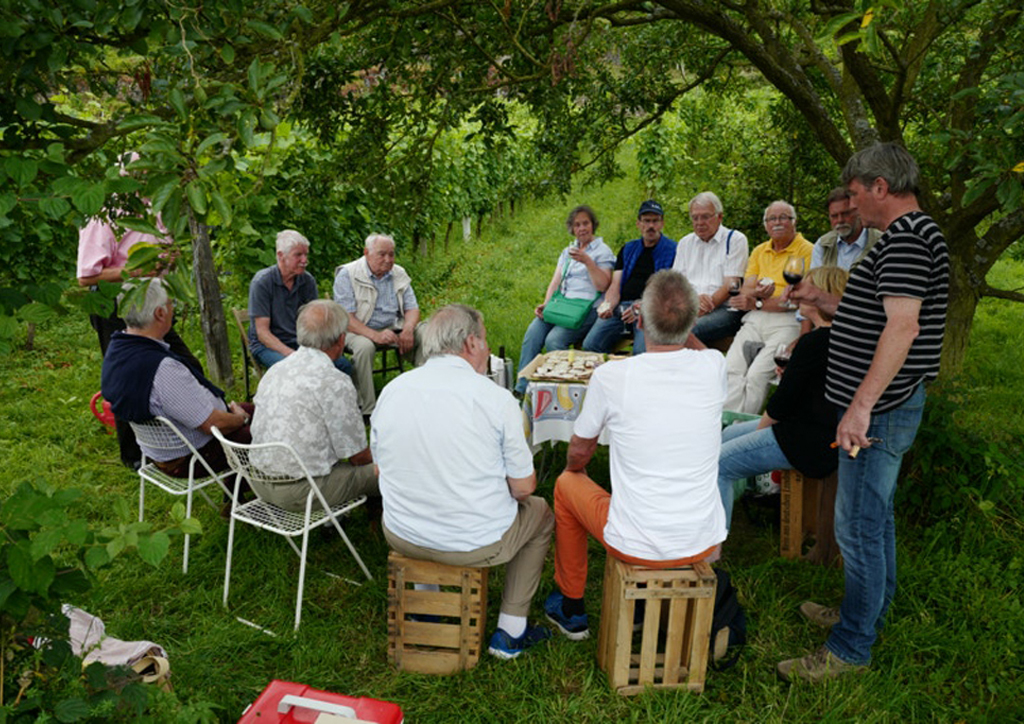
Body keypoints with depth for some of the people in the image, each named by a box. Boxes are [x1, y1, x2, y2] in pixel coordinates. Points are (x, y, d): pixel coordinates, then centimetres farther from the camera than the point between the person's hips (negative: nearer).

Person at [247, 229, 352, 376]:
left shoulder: (308, 280, 3)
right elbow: (262, 332, -14)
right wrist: (292, 354, -28)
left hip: (300, 342, 5)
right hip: (267, 345, -5)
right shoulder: (261, 282, -12)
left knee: (344, 365, -19)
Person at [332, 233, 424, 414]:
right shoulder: (347, 275, -10)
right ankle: (366, 410, -31)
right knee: (364, 345, -38)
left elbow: (412, 308, 7)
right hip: (358, 330, -4)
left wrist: (408, 329, -18)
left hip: (393, 328, 5)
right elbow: (345, 317, -17)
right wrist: (375, 335, -33)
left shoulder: (399, 274, 6)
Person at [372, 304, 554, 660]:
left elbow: (381, 466, 9)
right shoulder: (495, 397, -17)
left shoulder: (391, 390, -4)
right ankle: (511, 632, 28)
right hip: (477, 544, -4)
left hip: (402, 537, 5)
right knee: (539, 512, 24)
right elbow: (523, 487, -12)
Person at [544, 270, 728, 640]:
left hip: (636, 546, -3)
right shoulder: (714, 366, -11)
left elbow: (578, 454, 0)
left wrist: (574, 468, 21)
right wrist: (679, 324, 8)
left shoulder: (611, 376, -18)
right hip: (704, 543, 4)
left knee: (567, 484, 23)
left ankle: (571, 610, 39)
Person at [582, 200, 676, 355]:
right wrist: (608, 305, -7)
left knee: (642, 351, -32)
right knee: (590, 345, -18)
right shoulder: (627, 250, 23)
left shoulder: (672, 250, 8)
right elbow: (615, 286, 15)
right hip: (621, 306, 4)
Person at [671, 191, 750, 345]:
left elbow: (731, 285, -4)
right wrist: (695, 299, -11)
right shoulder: (685, 243, 22)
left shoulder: (735, 239, 7)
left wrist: (704, 308, -16)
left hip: (723, 308, -4)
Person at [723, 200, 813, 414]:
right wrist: (757, 292, -11)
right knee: (730, 370, -16)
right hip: (755, 320, 5)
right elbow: (746, 290, 14)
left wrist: (758, 303, -10)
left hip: (787, 321, -5)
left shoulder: (807, 250, 1)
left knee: (757, 374, -23)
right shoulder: (759, 251, 21)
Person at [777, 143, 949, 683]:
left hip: (881, 409, -11)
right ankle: (869, 612, 37)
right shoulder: (908, 235, 17)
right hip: (884, 406, 11)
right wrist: (822, 301, 20)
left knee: (858, 526, -3)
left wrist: (861, 406, -31)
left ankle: (851, 648, 9)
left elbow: (902, 325, -28)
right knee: (875, 517, 21)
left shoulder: (906, 238, -17)